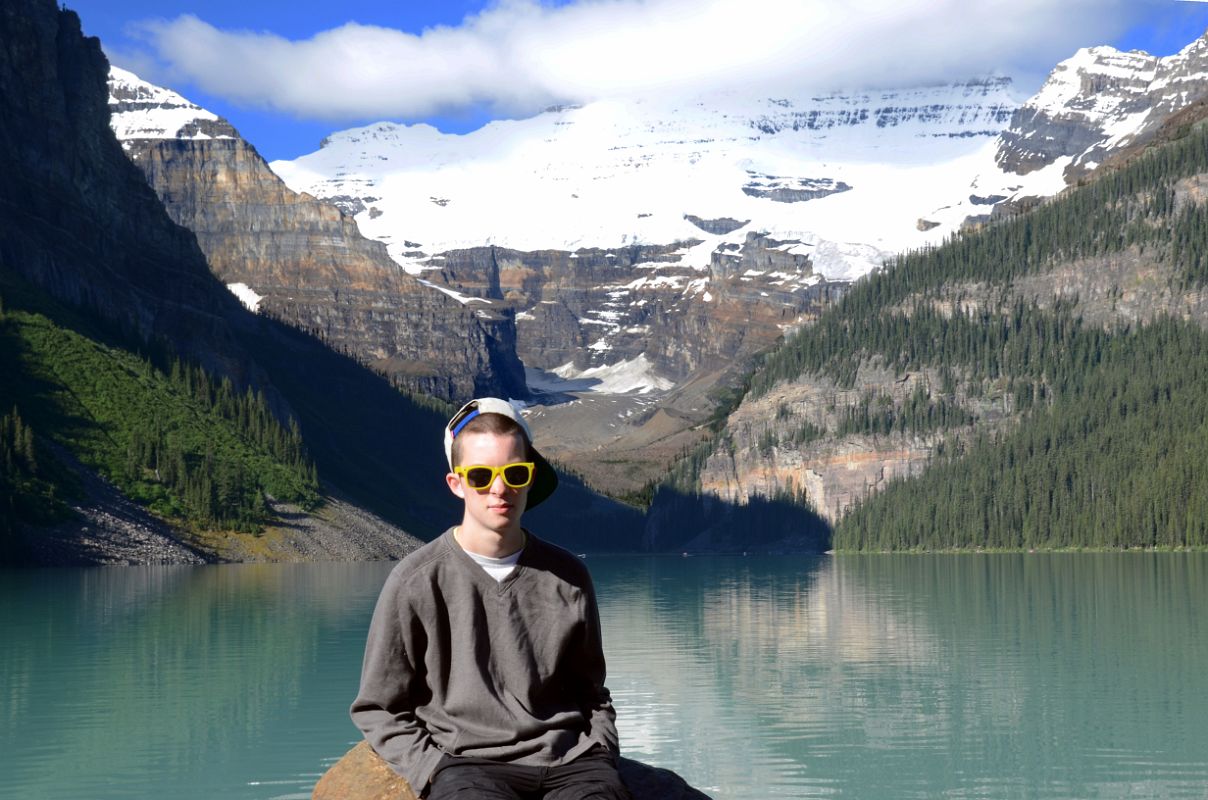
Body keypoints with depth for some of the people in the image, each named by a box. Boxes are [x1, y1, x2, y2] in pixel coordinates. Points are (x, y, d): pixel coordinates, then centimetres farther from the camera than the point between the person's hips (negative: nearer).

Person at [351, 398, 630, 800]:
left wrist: (602, 757, 7)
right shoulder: (416, 583, 1)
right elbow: (379, 709, 7)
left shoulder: (568, 577, 11)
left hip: (569, 760, 2)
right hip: (468, 763, -2)